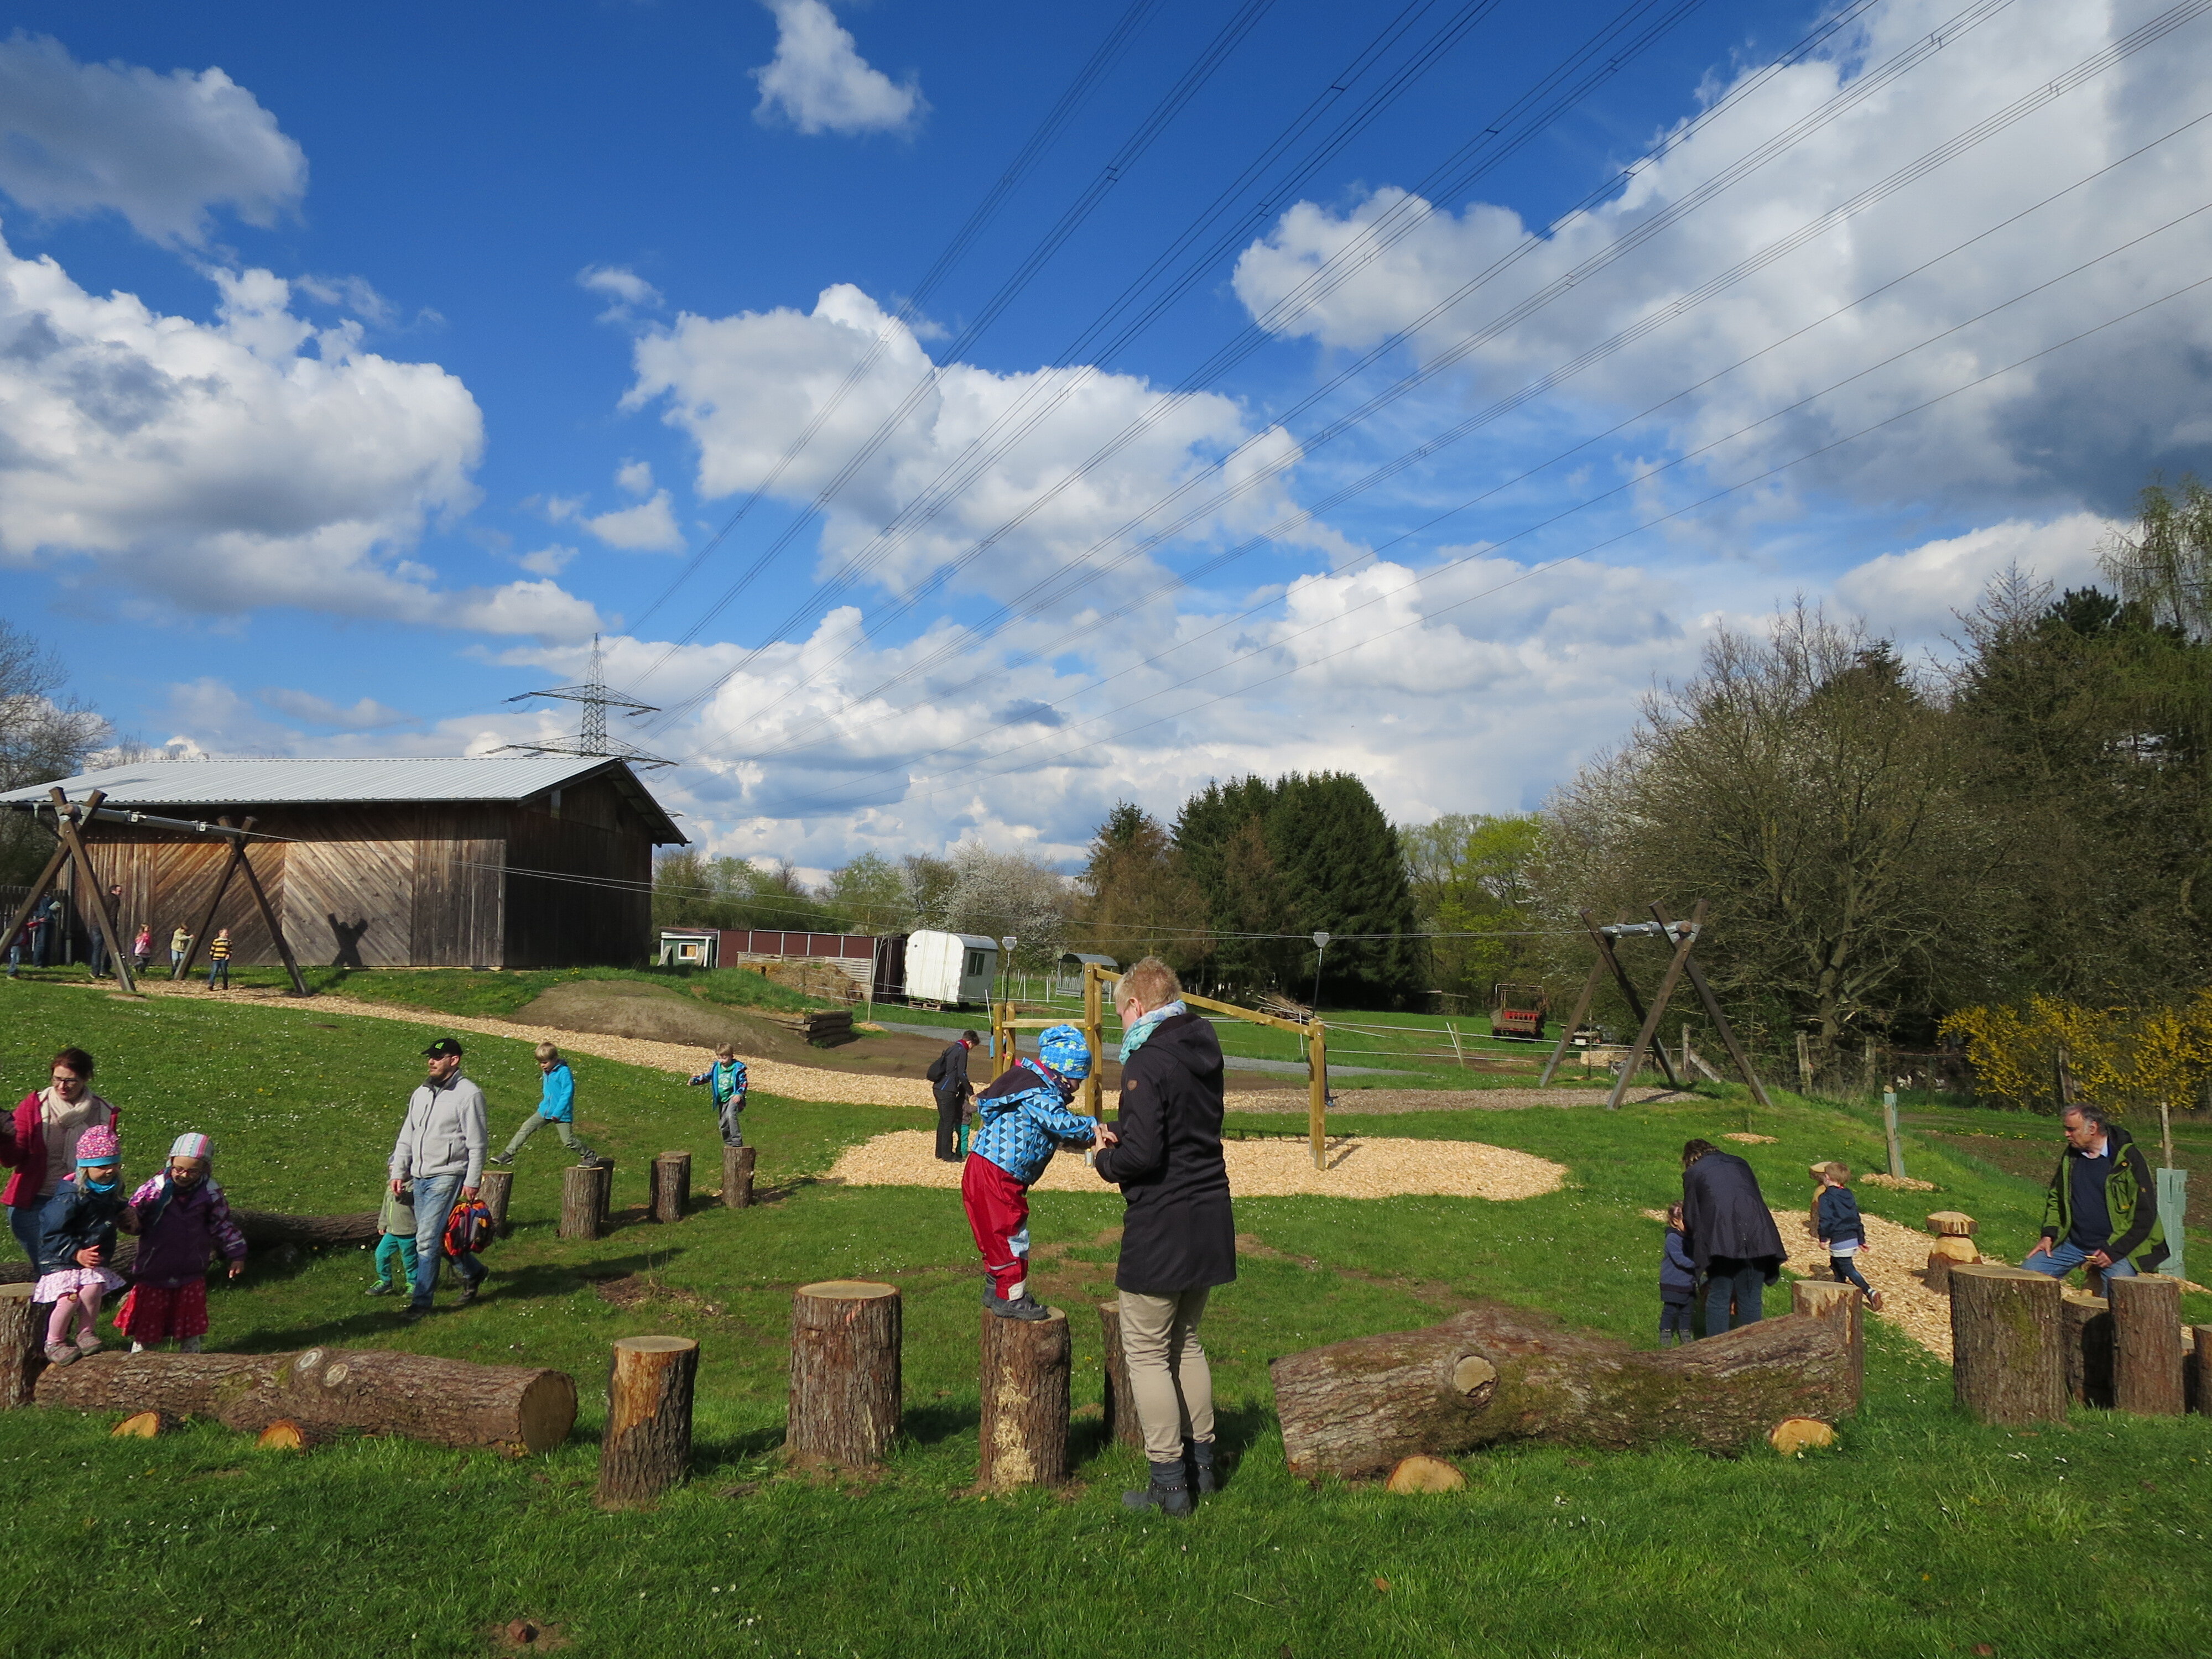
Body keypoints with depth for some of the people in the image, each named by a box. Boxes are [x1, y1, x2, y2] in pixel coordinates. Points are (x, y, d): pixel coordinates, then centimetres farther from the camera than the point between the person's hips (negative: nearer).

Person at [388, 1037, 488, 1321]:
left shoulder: (469, 1094, -8)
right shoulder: (421, 1094, 12)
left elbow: (477, 1144, -10)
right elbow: (406, 1137, 18)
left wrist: (472, 1181, -13)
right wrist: (398, 1172, 11)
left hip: (447, 1177, -7)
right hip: (419, 1178, 7)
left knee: (428, 1239, -10)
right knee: (438, 1236, 13)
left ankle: (421, 1301, -1)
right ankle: (472, 1272, 34)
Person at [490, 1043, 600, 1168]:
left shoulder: (564, 1072, -19)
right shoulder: (546, 1072, 7)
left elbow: (567, 1094, -22)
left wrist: (557, 1114, -24)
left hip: (562, 1114, -8)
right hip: (545, 1111, 8)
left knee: (568, 1141, -6)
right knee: (525, 1128, 1)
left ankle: (591, 1156, 11)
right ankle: (508, 1155, 6)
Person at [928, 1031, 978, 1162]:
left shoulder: (951, 1048, 18)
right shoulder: (962, 1051, -9)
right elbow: (961, 1074, -14)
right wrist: (971, 1091, -5)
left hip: (938, 1088, 9)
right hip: (947, 1091, -9)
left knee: (943, 1120, 16)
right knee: (949, 1122, -3)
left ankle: (940, 1153, 22)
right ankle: (947, 1155, 0)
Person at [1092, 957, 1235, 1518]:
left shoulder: (1149, 1061, -18)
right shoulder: (1203, 1050, 8)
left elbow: (1143, 1152, -24)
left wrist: (1105, 1162, -4)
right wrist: (1120, 1132, 7)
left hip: (1162, 1227, -9)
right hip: (1210, 1219, 9)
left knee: (1147, 1352, 3)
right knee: (1186, 1343, 21)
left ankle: (1169, 1483, 8)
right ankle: (1200, 1463, 28)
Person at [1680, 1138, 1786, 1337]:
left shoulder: (1693, 1173, 14)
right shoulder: (1739, 1163, 24)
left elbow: (1690, 1217, 14)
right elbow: (1756, 1195, 23)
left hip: (1721, 1241, -3)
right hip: (1757, 1238, 4)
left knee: (1718, 1300, 4)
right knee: (1751, 1300, 10)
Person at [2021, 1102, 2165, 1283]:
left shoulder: (2128, 1159, -10)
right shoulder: (2070, 1156, 7)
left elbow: (2145, 1215, -9)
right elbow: (2055, 1198, 21)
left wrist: (2114, 1251, -14)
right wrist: (2049, 1234, 5)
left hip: (2117, 1246, -5)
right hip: (2074, 1244, 5)